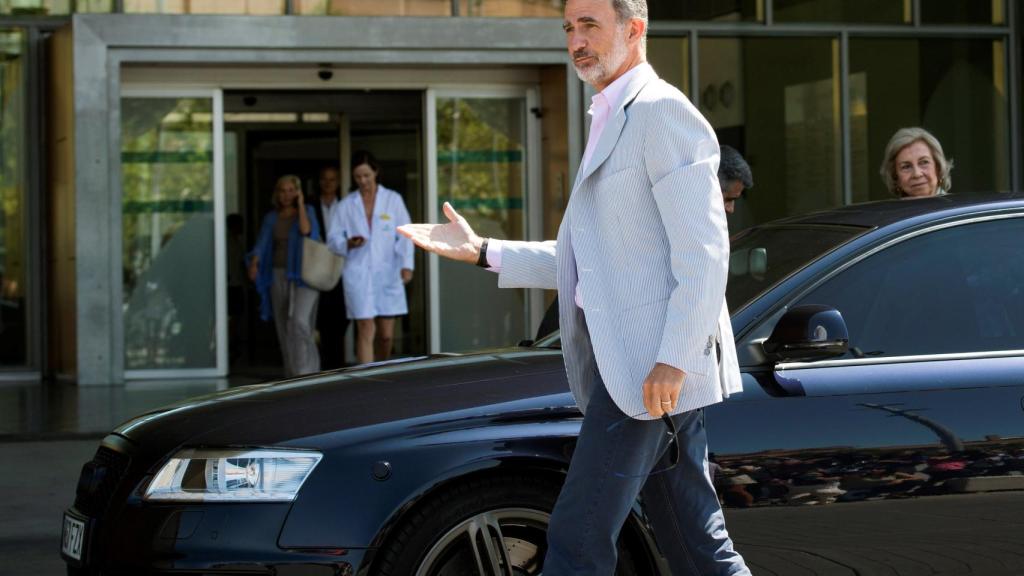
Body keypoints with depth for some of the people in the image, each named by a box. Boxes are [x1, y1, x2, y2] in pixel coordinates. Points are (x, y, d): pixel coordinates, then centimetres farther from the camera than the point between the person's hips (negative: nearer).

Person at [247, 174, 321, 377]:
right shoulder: (271, 218, 10)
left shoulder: (307, 211, 2)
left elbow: (305, 229, -19)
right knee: (284, 328, 5)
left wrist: (300, 203, -10)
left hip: (303, 275, -4)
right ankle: (293, 375, 13)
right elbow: (262, 244, -2)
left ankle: (305, 373, -19)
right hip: (279, 275, 4)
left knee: (299, 321, -21)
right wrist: (254, 263, -21)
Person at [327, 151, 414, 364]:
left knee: (386, 334, 5)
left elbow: (404, 234, 2)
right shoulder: (347, 205, 7)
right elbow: (333, 238, 8)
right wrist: (348, 244, -14)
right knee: (366, 330, -10)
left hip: (388, 273, 1)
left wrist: (407, 265, -10)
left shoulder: (392, 199, 5)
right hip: (358, 273, -1)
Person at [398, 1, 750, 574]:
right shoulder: (612, 122, 23)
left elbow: (704, 251, -16)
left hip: (651, 365, -10)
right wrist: (483, 251, 17)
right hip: (626, 362, 10)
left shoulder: (662, 111, -9)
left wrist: (674, 359, -23)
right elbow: (587, 262, 25)